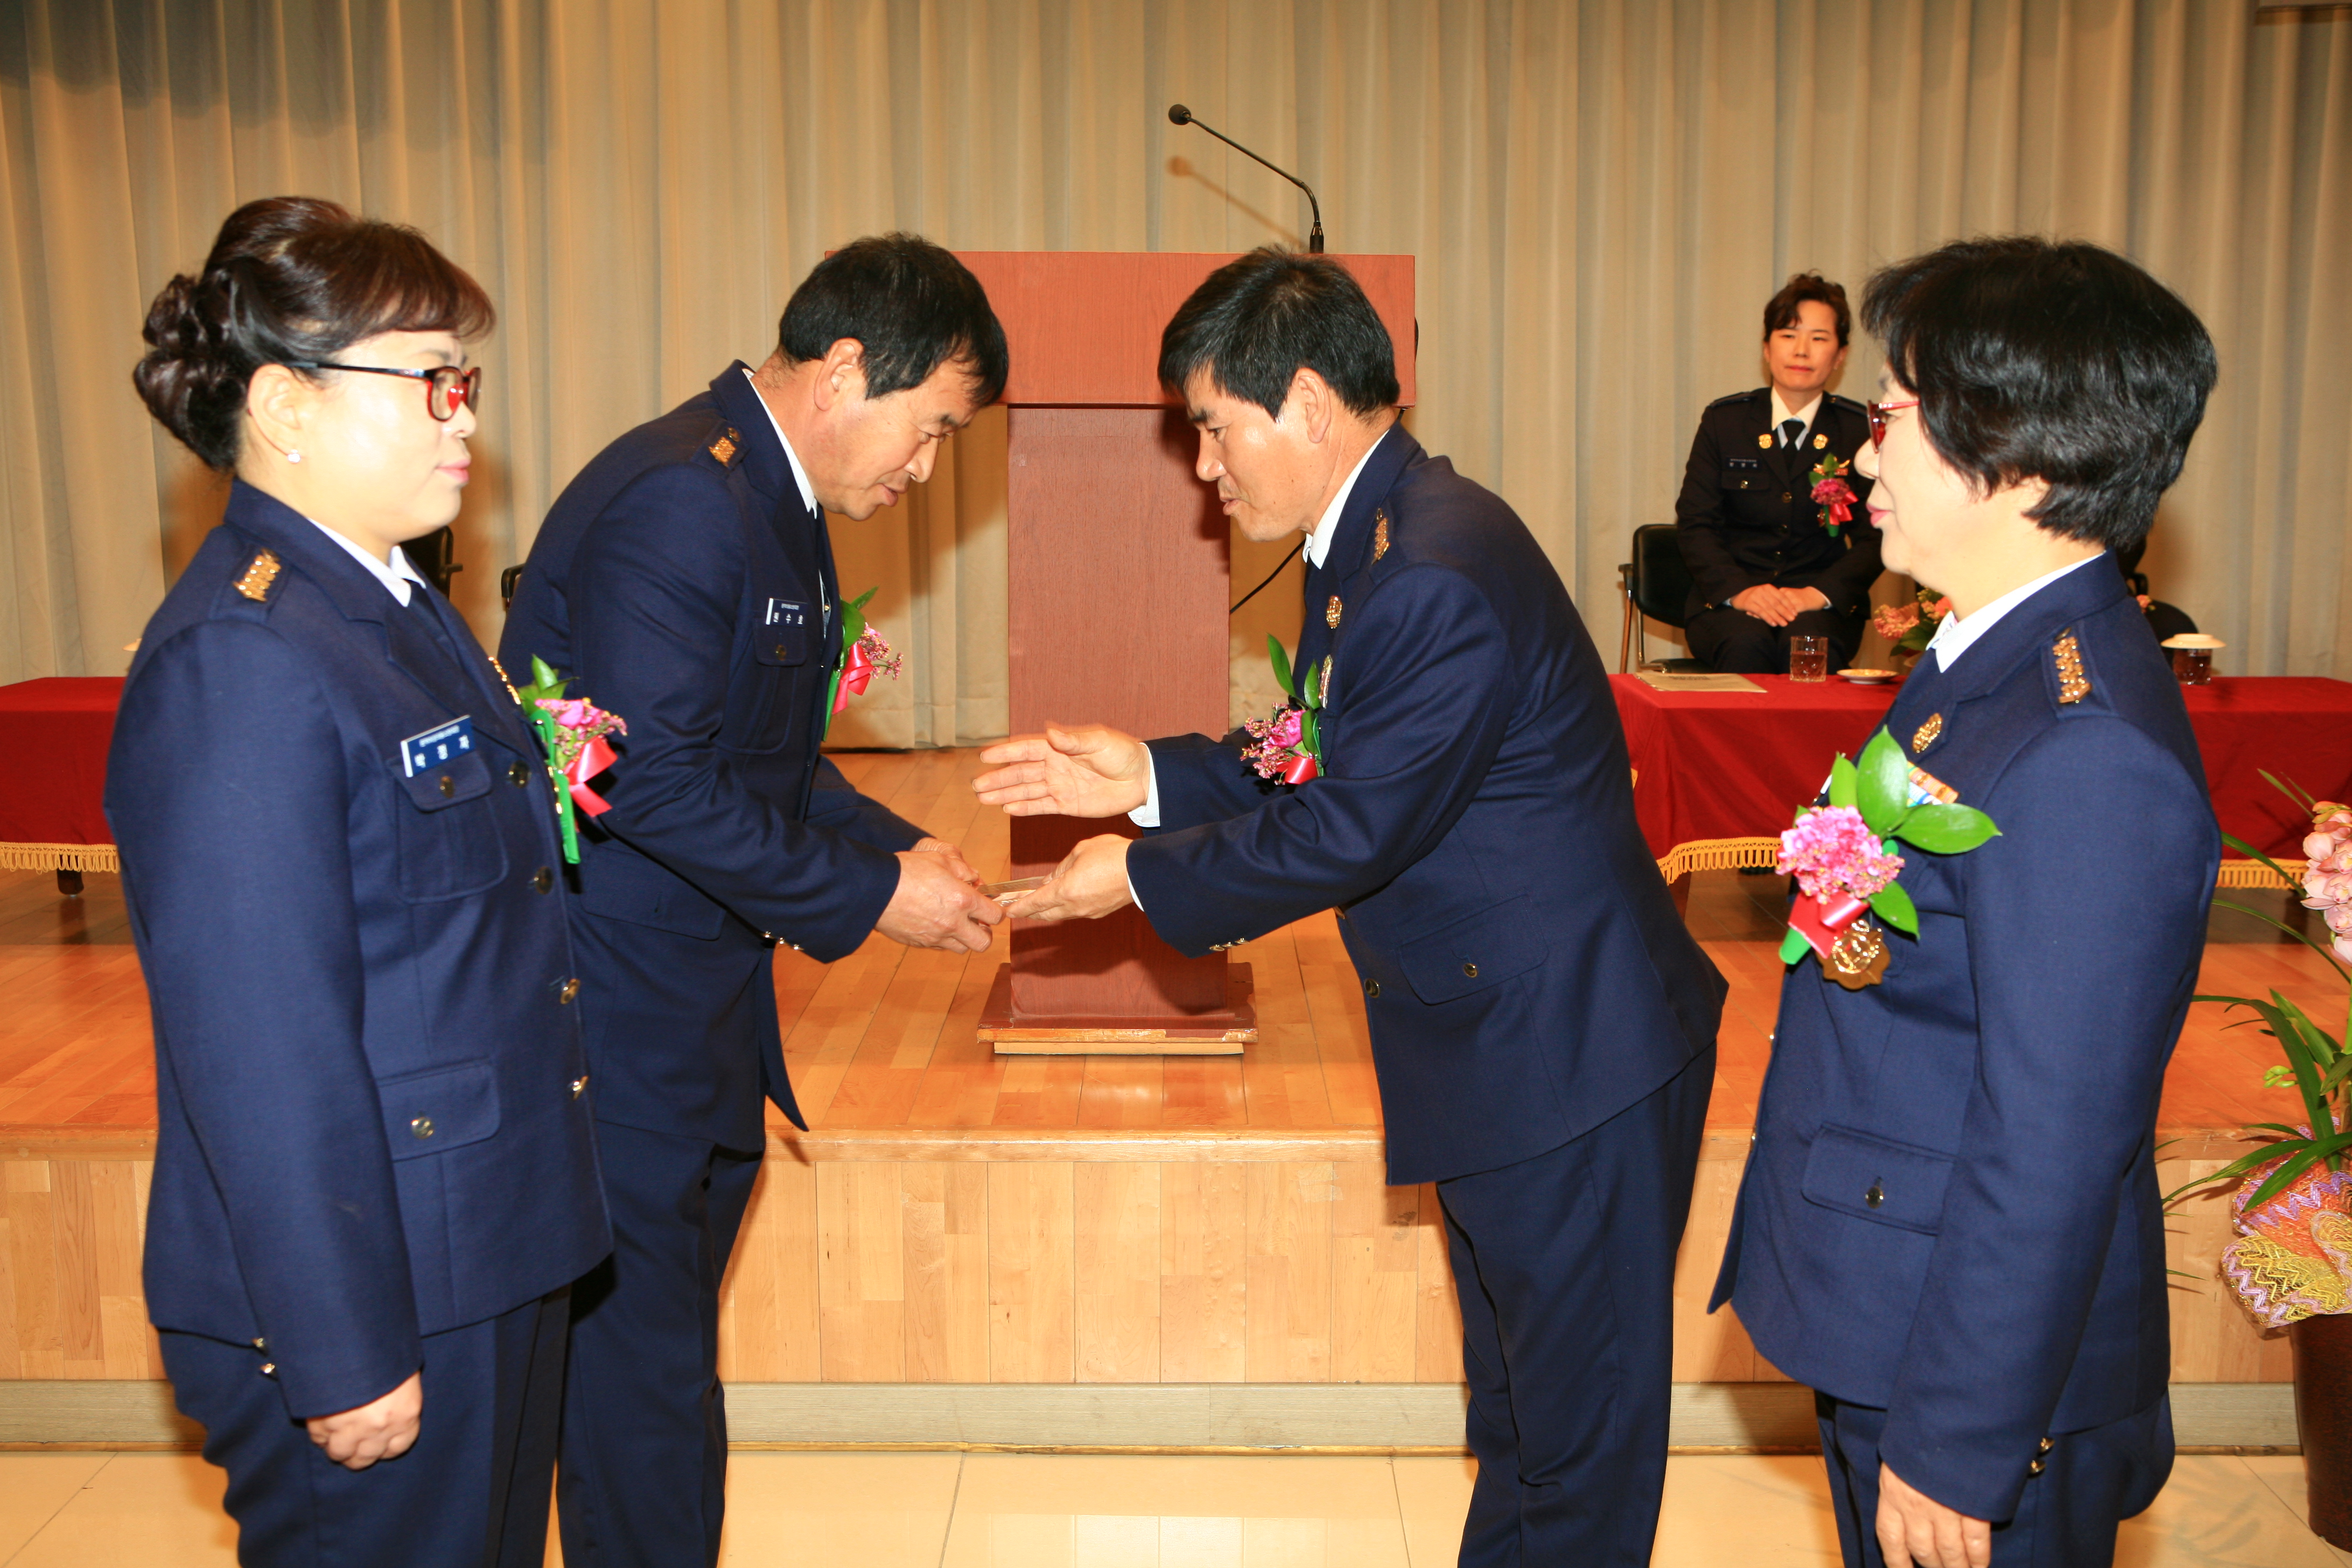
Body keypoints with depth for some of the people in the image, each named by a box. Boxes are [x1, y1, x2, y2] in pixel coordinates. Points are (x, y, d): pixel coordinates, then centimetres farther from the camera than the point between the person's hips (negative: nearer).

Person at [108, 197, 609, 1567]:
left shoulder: (403, 611, 10)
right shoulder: (237, 662, -22)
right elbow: (261, 1051, -23)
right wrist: (344, 1351, -20)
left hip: (494, 1264, 9)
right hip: (376, 1297, -9)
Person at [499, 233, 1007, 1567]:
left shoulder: (772, 502, 12)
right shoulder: (677, 502, -21)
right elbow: (655, 783, -25)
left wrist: (898, 844, 5)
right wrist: (872, 895, -17)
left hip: (700, 1015, 10)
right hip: (618, 1011, -10)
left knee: (667, 1351, 20)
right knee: (645, 1368, 3)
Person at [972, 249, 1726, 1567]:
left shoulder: (1440, 579, -26)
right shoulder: (1371, 540, 7)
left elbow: (1352, 830, -23)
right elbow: (1325, 768, 14)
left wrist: (1142, 875, -10)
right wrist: (1152, 777, 5)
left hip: (1572, 1062, -10)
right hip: (1501, 1048, 10)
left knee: (1580, 1424, 8)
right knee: (1519, 1412, 25)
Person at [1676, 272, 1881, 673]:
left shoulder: (1859, 431, 6)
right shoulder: (1724, 421, 7)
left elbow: (1874, 536, 0)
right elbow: (1694, 523, 1)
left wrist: (1819, 593, -19)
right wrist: (1739, 590, -18)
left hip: (1824, 602, 0)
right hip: (1727, 599, 0)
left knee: (1809, 643, -33)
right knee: (1746, 643, -33)